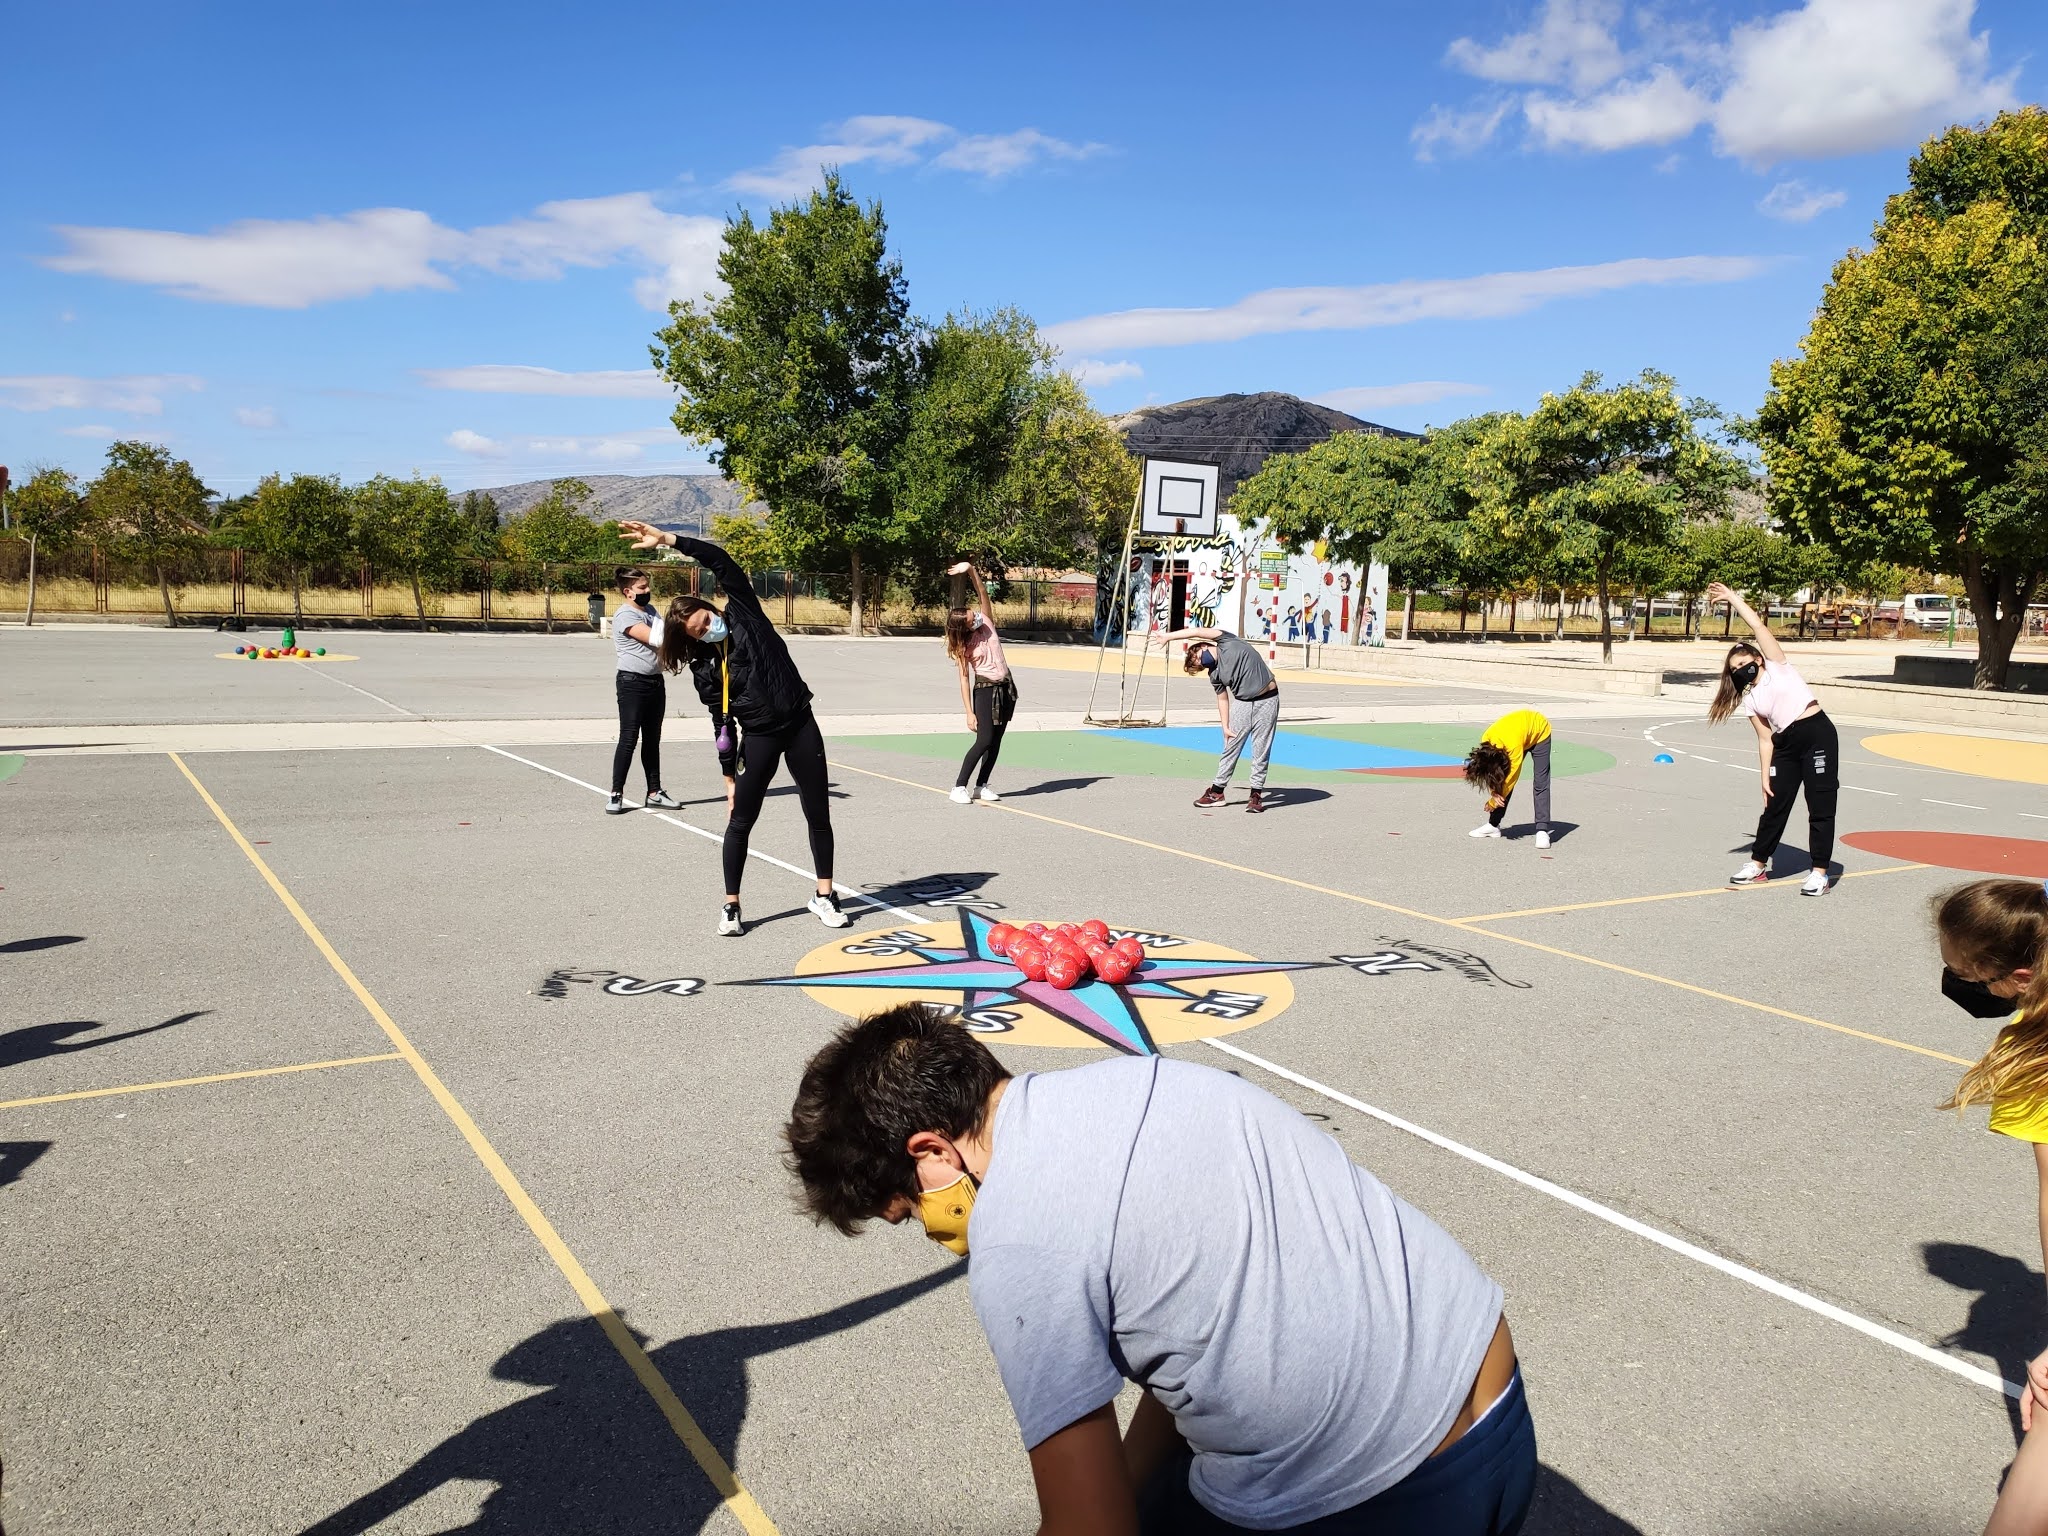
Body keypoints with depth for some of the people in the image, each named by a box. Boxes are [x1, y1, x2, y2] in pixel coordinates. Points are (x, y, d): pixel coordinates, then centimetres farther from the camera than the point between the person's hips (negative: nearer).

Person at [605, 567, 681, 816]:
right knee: (628, 739, -6)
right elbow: (653, 638, -21)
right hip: (632, 683, -8)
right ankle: (616, 794, 1)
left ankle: (654, 793, 18)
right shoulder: (625, 615, -13)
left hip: (655, 681, 8)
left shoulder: (649, 609, 14)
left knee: (652, 739, 12)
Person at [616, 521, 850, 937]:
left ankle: (824, 897, 18)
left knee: (819, 815, 5)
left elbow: (721, 561, -12)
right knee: (740, 822, 2)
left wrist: (666, 538, -17)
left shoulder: (743, 614, -3)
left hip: (800, 724, 0)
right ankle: (730, 907, 15)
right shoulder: (706, 667, -2)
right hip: (759, 737, 0)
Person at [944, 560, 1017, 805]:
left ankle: (981, 786, 13)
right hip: (984, 690, -5)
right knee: (984, 741, -14)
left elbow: (982, 594, -4)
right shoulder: (963, 646, -11)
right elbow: (964, 680, -13)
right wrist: (970, 713, -18)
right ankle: (959, 787, -9)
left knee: (996, 741, 6)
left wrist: (971, 570, -20)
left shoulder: (987, 623, 1)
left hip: (1006, 687, 5)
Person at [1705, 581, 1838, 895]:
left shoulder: (1777, 666, 2)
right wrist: (1765, 777, 4)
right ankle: (1758, 864, 25)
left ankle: (1819, 873, 3)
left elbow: (1758, 626, -5)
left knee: (1821, 806, -3)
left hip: (1818, 734, -5)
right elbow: (1766, 740, 9)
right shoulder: (1750, 701, 13)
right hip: (1786, 744, 5)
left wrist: (1732, 597, 1)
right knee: (1775, 805, 11)